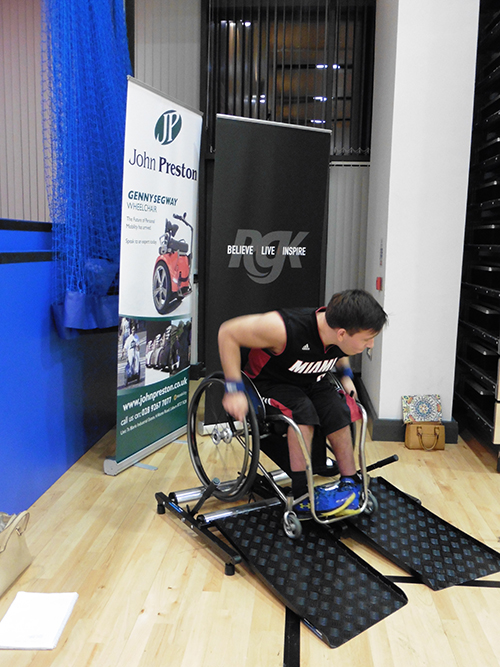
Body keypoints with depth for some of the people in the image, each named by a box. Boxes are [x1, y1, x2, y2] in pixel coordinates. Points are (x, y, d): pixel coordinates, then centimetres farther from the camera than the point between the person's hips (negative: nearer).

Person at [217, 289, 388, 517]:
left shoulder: (342, 332, -17)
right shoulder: (285, 329, -38)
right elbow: (228, 332, -28)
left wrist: (345, 375, -3)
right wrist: (234, 390, -31)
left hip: (311, 382, 6)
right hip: (269, 383, -6)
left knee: (338, 413, -18)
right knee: (302, 411, -31)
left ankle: (351, 484, -3)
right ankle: (303, 495, -20)